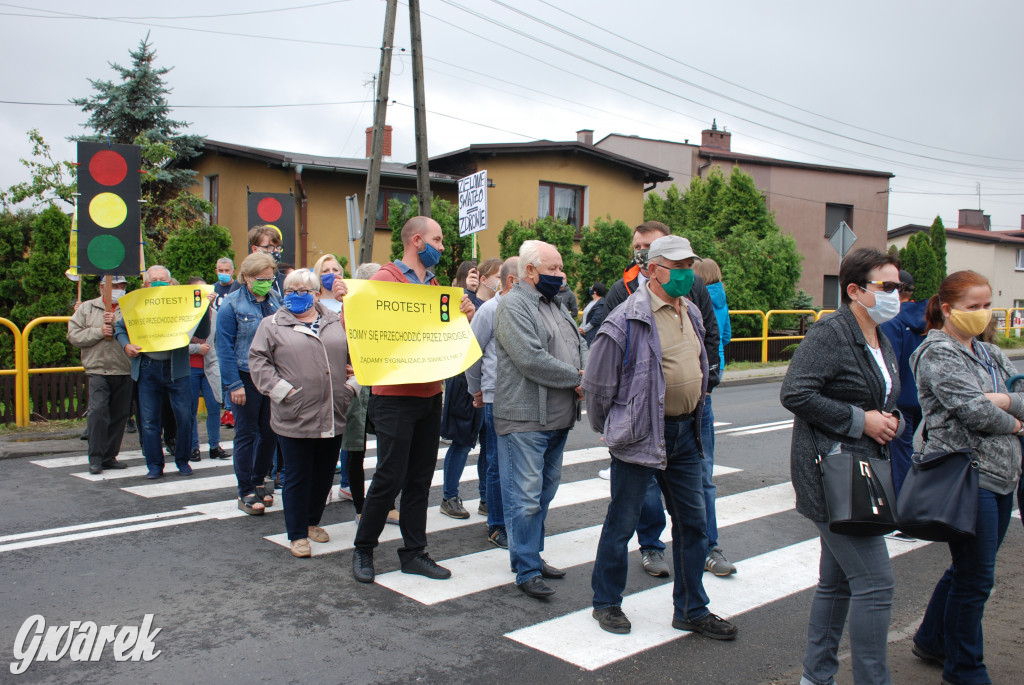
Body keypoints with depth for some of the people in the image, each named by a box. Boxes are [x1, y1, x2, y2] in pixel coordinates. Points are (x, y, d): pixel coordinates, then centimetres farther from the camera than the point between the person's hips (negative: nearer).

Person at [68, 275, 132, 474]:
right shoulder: (87, 308, 10)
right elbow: (73, 335, 2)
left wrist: (116, 323, -17)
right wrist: (99, 332, -9)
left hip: (124, 371, 2)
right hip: (98, 370, -2)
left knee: (119, 416, 6)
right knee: (98, 411, -13)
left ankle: (110, 456, 17)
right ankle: (95, 458, -5)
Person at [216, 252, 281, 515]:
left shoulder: (275, 299, 8)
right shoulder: (232, 304, -6)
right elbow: (225, 347, -9)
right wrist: (233, 384, -15)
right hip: (246, 378, -5)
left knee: (270, 432, 9)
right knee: (246, 434, 3)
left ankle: (259, 481, 28)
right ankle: (246, 493, 11)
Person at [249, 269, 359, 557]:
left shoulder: (337, 323, 11)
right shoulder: (272, 325, 4)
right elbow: (258, 361, -2)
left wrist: (353, 384, 3)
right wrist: (281, 390, -10)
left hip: (332, 416, 3)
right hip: (294, 417, -3)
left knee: (324, 474, 14)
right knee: (298, 477, 2)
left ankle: (312, 521, 33)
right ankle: (297, 534, 14)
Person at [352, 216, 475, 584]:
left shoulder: (435, 285, 16)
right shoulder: (386, 278, -7)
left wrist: (466, 315, 1)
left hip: (430, 393, 7)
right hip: (395, 396, -7)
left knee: (420, 478, 11)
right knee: (390, 477, -3)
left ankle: (414, 552, 20)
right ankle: (363, 549, 14)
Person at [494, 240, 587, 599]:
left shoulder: (557, 305, 17)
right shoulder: (513, 306, -12)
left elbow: (580, 345, 16)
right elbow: (531, 360, -22)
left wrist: (587, 374, -6)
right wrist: (576, 379, -13)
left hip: (558, 419, 9)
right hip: (525, 420, -9)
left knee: (545, 492, 17)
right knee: (525, 498, -3)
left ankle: (532, 555, 29)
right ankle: (527, 571, 6)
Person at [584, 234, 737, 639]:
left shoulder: (691, 313, 10)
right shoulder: (628, 318, -15)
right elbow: (597, 383, -9)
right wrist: (608, 429, 2)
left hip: (683, 434, 8)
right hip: (641, 435, -7)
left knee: (692, 522, 13)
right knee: (622, 522, 6)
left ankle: (691, 610, 27)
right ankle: (606, 603, 25)